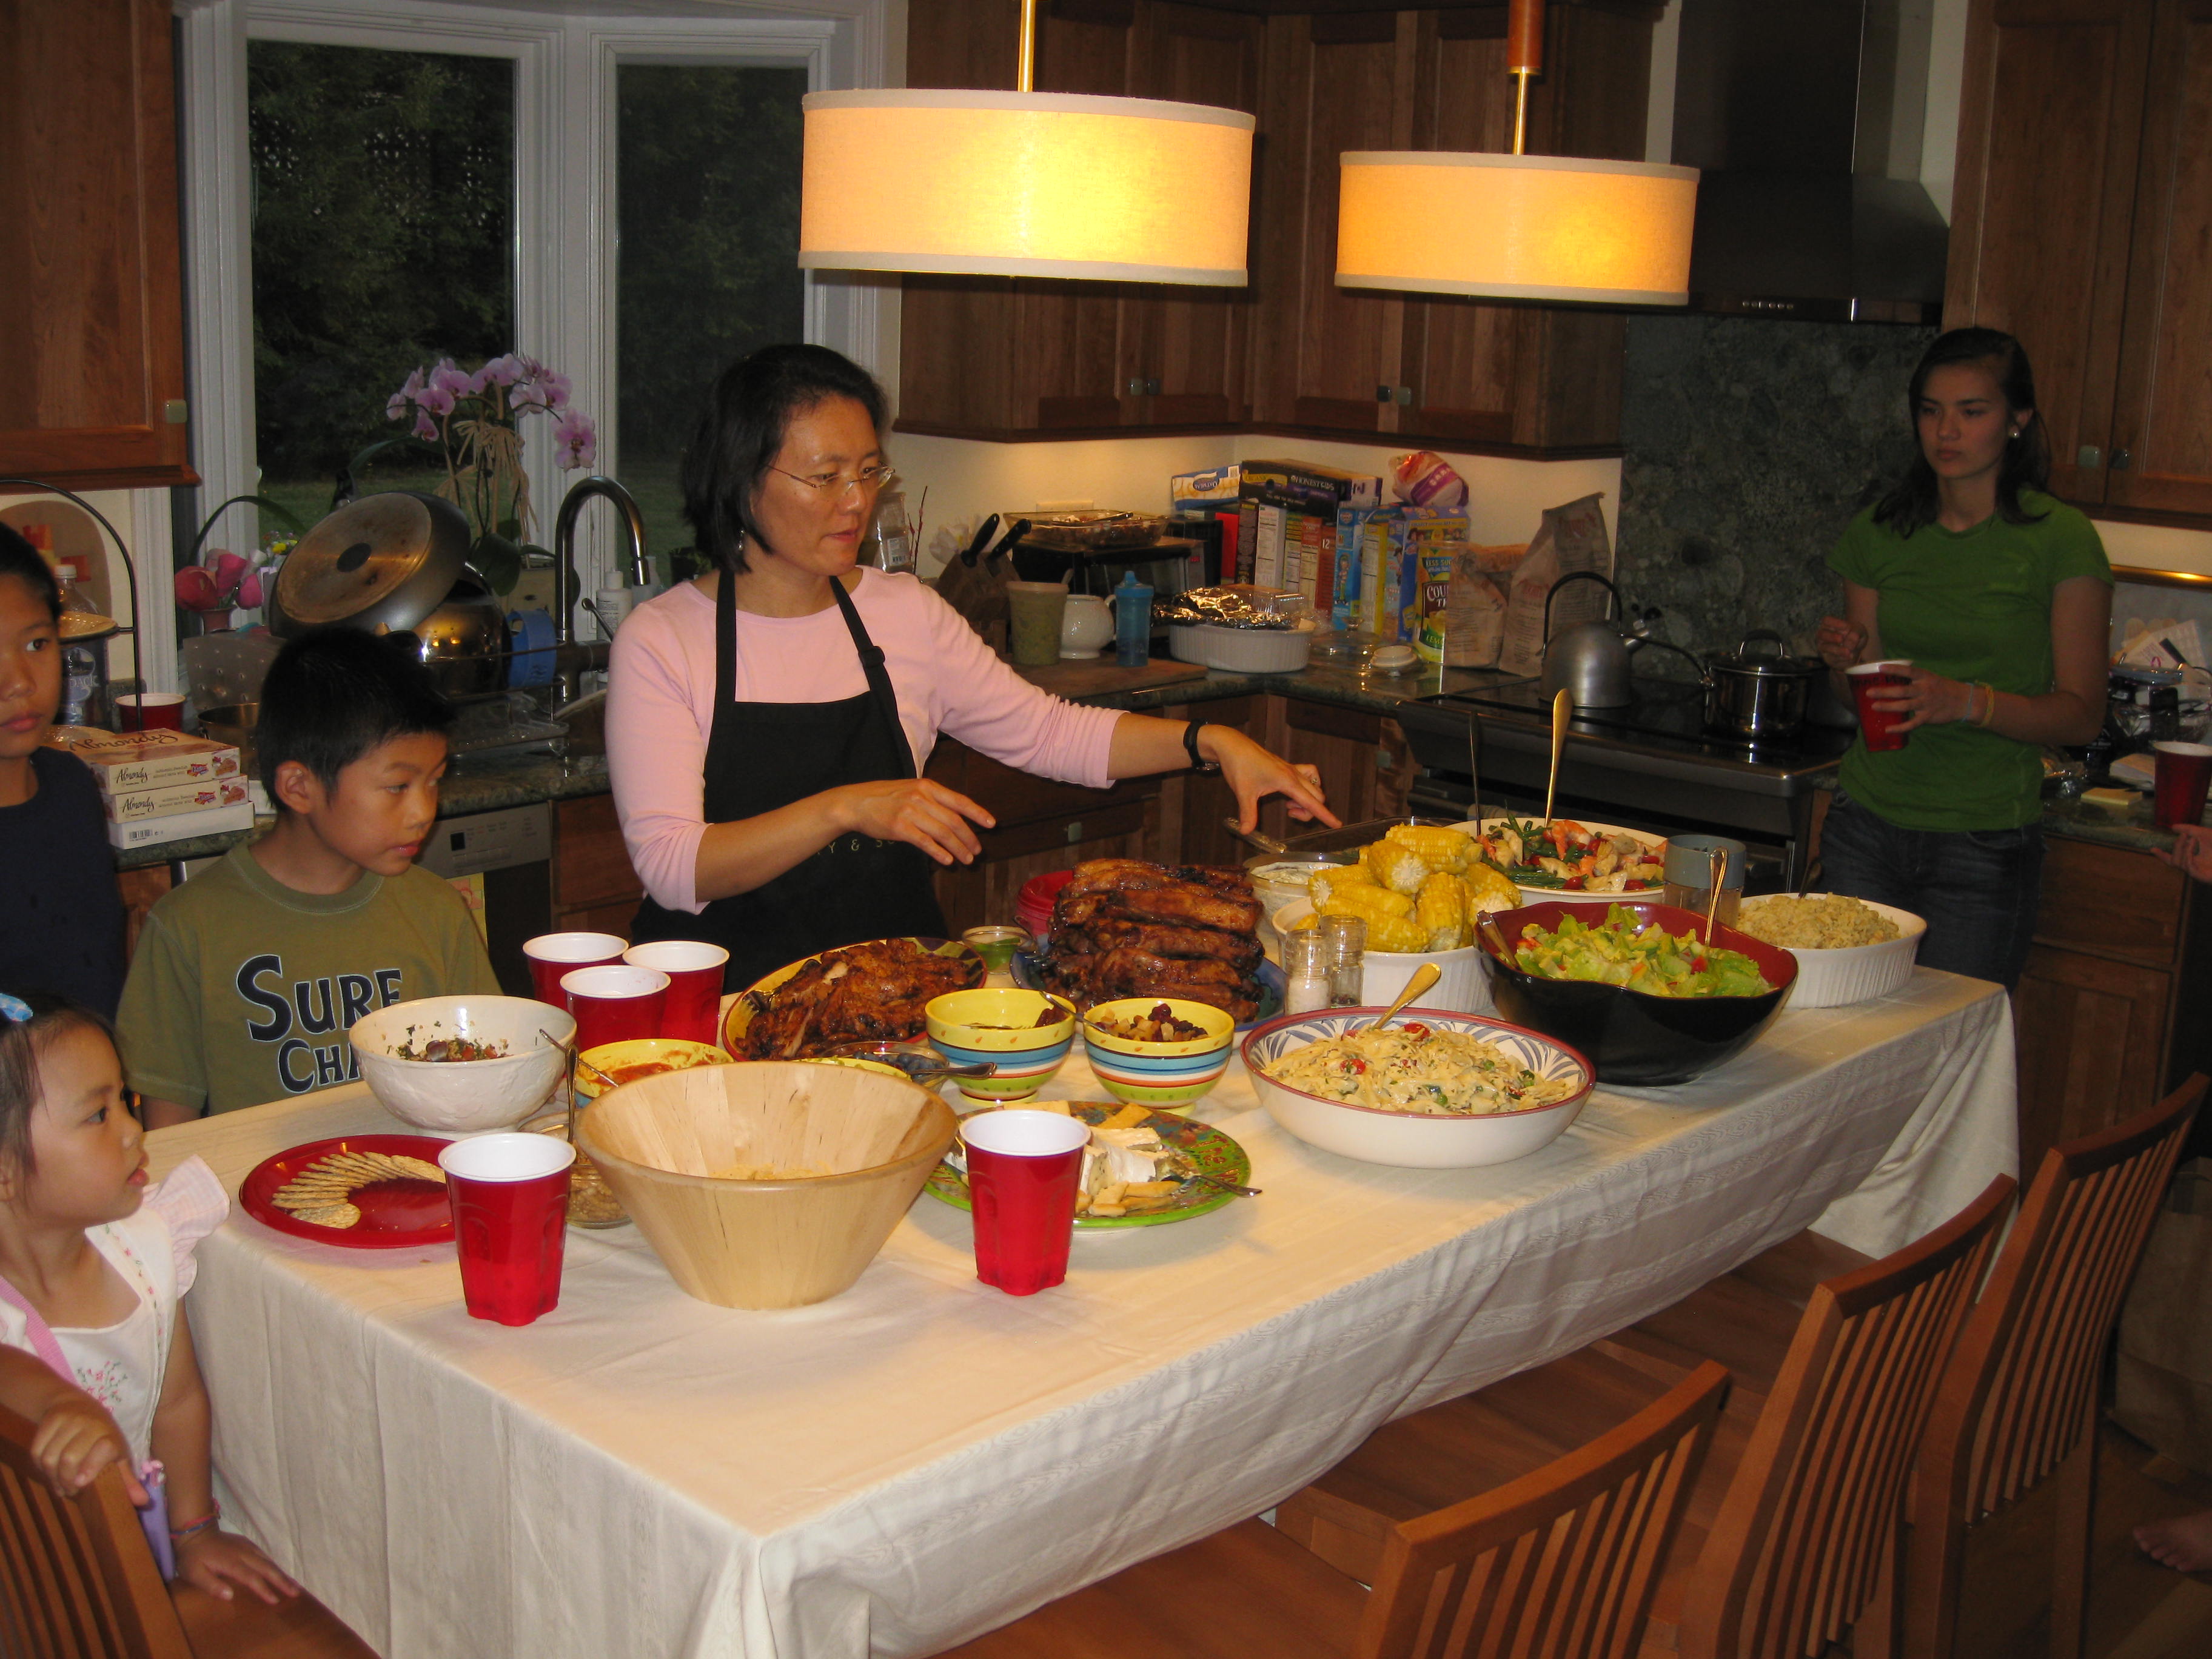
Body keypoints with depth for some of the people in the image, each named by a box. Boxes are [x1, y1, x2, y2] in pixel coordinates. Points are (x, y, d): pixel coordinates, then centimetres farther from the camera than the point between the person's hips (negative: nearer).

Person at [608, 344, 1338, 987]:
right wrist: (846, 808, -27)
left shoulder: (907, 615, 8)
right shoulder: (662, 639, -5)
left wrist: (1210, 742, 2)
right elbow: (671, 868, -15)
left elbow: (1047, 733, 15)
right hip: (724, 991, -3)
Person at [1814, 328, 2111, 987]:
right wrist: (1846, 658, -9)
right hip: (1867, 826, 3)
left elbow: (2081, 714, -6)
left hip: (1985, 843, -3)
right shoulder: (1880, 532, 6)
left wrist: (1970, 702, -22)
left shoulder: (2059, 539, -6)